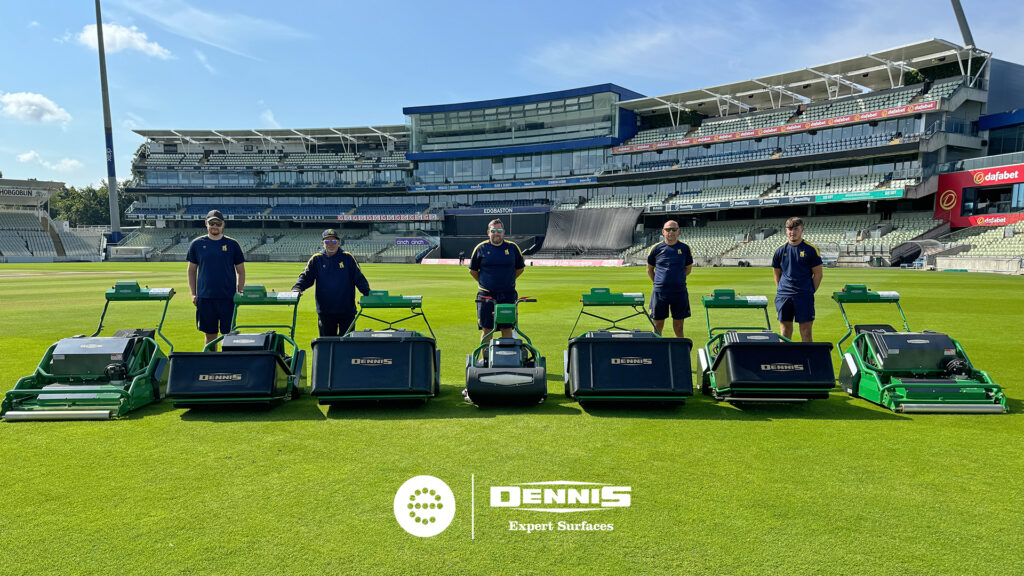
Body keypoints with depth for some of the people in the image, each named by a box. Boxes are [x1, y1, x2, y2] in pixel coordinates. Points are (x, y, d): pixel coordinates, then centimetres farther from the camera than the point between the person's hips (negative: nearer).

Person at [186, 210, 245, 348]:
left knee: (228, 334, 1)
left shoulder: (232, 244, 3)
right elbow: (191, 270, 12)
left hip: (228, 297, -1)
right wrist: (193, 294, 5)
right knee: (210, 334, 8)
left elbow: (241, 271, 8)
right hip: (205, 297, 1)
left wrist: (240, 293, 0)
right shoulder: (197, 244, 5)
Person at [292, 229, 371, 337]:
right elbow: (306, 277, 4)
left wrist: (368, 293, -15)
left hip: (347, 311, -1)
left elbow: (359, 278, -1)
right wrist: (297, 288, -16)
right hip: (324, 311, 2)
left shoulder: (348, 258, 1)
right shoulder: (316, 259, 6)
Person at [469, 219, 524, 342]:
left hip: (508, 296, 1)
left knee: (507, 328, 4)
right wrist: (484, 282, 10)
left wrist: (507, 280, 12)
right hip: (486, 296, -1)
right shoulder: (480, 248, 1)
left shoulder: (513, 248, 4)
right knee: (486, 330, 3)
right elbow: (472, 270, 12)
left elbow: (520, 268, 17)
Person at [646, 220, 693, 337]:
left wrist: (678, 279, 8)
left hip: (679, 291, 0)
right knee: (658, 326, 5)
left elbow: (688, 268, 16)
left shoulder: (685, 248, 4)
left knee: (678, 327, 5)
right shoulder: (657, 248, 3)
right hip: (660, 292, 0)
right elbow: (649, 269, 13)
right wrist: (657, 282, 5)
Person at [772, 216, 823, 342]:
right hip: (784, 296, 3)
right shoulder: (780, 251, 8)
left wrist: (810, 292, -1)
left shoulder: (811, 250, 1)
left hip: (804, 295, -2)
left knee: (806, 333, -3)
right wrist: (782, 291, 8)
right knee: (785, 332, 5)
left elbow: (818, 274, 4)